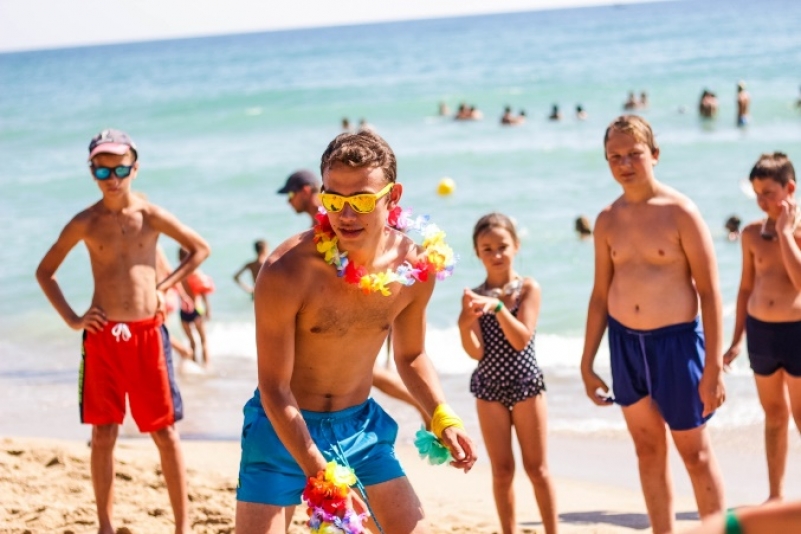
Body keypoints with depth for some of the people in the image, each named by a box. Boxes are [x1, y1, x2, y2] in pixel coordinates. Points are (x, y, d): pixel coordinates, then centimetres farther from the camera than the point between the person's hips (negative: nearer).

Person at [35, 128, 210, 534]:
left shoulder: (151, 216, -1)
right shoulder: (85, 222, 1)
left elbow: (200, 249, 11)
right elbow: (45, 272, 11)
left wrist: (165, 287, 3)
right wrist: (71, 319, 1)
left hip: (148, 333, -1)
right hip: (103, 337, 1)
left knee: (165, 431, 2)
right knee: (103, 434, 4)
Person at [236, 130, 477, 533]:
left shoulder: (413, 265, -9)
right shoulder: (287, 272, -25)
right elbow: (274, 388, -21)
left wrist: (442, 417, -7)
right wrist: (320, 475, -28)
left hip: (361, 423, 5)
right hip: (285, 427, -4)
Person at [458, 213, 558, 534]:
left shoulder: (528, 288, -6)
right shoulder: (475, 297, -2)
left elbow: (521, 340, -17)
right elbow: (476, 352, -9)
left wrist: (497, 306, -31)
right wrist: (465, 324, -29)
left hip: (525, 385, -2)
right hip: (489, 388, 2)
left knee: (537, 468, 5)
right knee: (502, 471, 9)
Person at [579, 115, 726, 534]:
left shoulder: (680, 212, -10)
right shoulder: (607, 220, 5)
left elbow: (709, 291, -10)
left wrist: (714, 366, -14)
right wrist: (587, 364, 12)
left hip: (676, 340, -5)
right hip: (624, 342, 5)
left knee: (695, 453, 3)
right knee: (648, 451, 13)